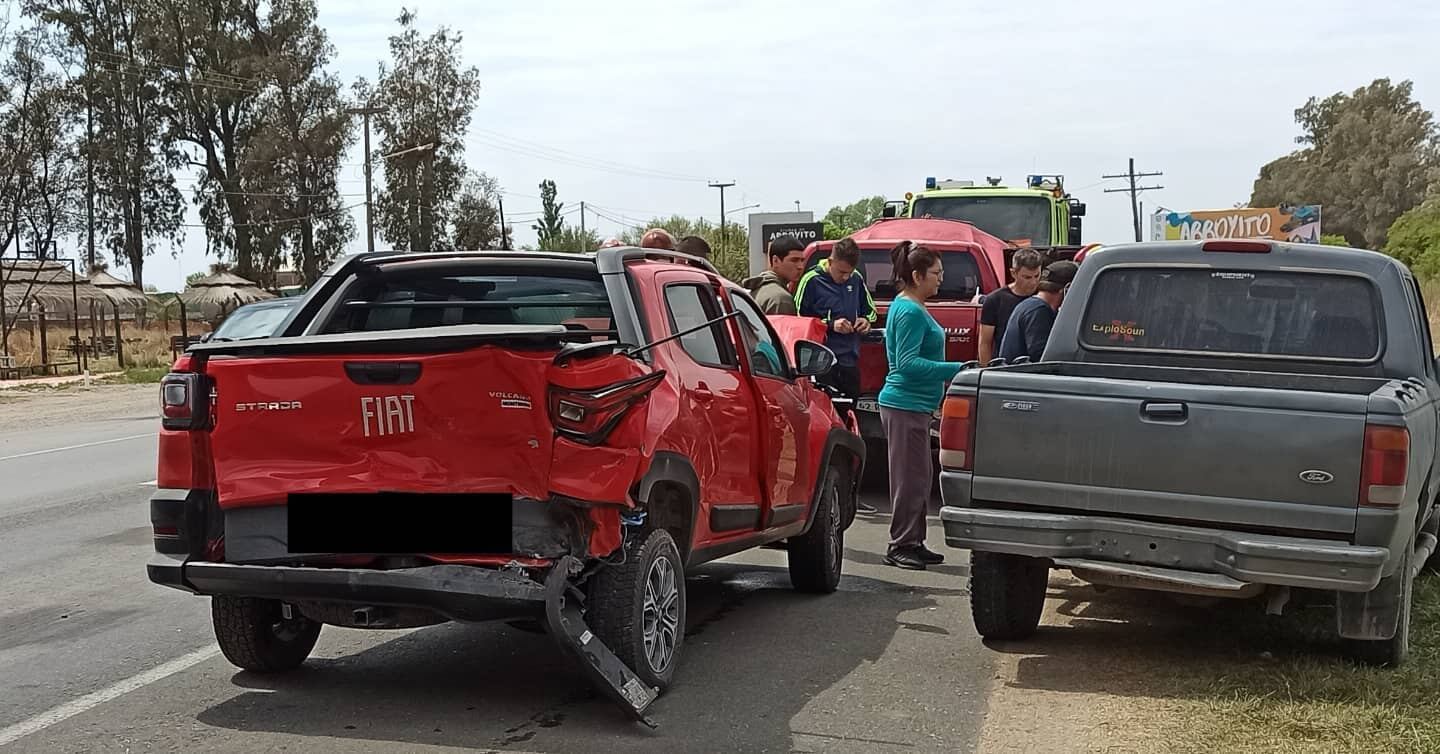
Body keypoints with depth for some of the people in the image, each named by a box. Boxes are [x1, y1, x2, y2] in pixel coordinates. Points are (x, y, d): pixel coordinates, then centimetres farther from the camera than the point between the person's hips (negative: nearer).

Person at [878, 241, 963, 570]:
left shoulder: (912, 308, 16)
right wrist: (957, 370, -24)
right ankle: (900, 546, 1)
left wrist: (944, 381, 27)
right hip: (906, 405, -11)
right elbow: (908, 363, -23)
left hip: (914, 405, 11)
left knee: (921, 478, 15)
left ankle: (914, 543, 21)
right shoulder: (909, 311, -16)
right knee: (910, 478, -5)